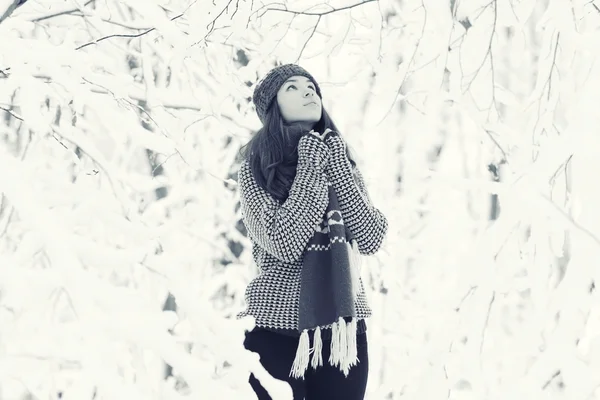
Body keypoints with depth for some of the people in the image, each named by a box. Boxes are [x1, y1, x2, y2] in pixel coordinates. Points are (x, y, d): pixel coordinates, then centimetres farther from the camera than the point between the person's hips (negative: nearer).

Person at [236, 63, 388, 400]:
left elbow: (372, 239, -4)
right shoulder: (255, 169, -3)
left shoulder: (341, 162, 10)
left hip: (343, 327, 4)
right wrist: (311, 168, -11)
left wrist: (336, 166, -6)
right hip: (276, 330, -4)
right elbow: (284, 243, -17)